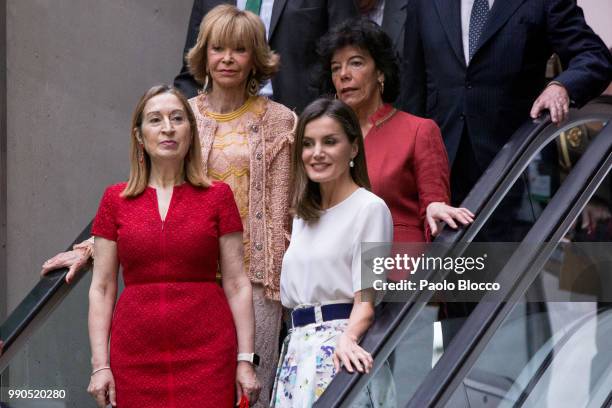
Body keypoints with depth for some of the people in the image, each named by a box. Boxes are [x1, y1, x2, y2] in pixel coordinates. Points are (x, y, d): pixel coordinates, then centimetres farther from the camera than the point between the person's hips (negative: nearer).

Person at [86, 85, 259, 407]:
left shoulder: (217, 196, 5)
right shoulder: (115, 199, 7)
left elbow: (236, 284, 3)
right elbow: (102, 288, 6)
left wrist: (246, 359, -3)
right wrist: (100, 364, -1)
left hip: (206, 356, -1)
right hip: (135, 355, 1)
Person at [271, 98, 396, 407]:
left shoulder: (370, 208, -4)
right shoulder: (304, 216, 20)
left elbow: (366, 300, -13)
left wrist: (347, 338, -27)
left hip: (343, 349, -7)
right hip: (298, 349, 7)